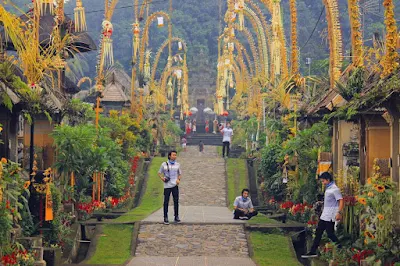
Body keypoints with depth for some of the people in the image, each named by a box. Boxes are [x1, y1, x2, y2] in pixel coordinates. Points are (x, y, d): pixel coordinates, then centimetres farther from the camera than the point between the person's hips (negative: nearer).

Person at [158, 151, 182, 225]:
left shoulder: (177, 164, 7)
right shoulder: (164, 164, 1)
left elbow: (180, 174, 16)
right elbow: (159, 173, 10)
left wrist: (178, 179, -3)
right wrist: (162, 178, -9)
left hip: (175, 185, 2)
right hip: (167, 185, -2)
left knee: (176, 201, 0)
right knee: (166, 202, 0)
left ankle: (176, 217, 9)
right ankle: (165, 218, 7)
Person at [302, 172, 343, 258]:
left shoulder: (335, 189, -14)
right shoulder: (327, 188, 14)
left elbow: (341, 201, -21)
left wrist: (339, 213, -29)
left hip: (330, 216, -10)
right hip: (324, 215, 10)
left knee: (330, 234, -6)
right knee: (318, 232, 9)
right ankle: (313, 252, 12)